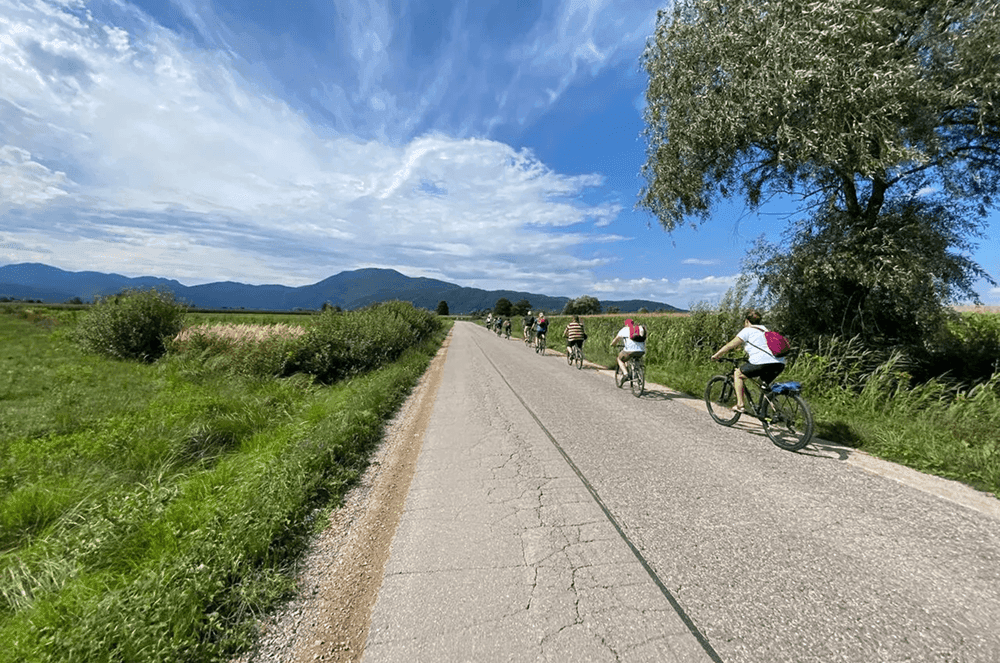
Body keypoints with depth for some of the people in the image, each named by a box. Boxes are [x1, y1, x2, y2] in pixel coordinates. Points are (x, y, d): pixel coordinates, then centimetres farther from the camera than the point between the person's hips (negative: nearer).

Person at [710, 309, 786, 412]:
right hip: (779, 364, 8)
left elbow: (730, 345, 6)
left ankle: (740, 404, 6)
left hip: (762, 362, -7)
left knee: (737, 373, 12)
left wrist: (716, 355, 17)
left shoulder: (747, 330, 5)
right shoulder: (764, 329, 26)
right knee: (765, 384, 30)